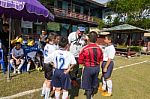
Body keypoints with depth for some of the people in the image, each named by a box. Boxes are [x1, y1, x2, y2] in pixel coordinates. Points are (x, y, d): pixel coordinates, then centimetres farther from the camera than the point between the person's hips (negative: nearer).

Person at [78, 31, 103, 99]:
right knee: (94, 84, 25)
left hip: (88, 68, -5)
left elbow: (80, 61, -14)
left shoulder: (85, 49, -20)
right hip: (97, 67, 6)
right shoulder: (99, 48, -5)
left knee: (88, 86, 11)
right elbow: (101, 60, 7)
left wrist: (85, 64, 4)